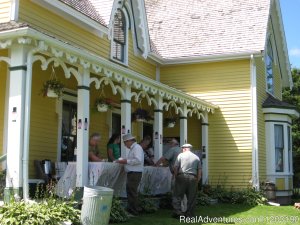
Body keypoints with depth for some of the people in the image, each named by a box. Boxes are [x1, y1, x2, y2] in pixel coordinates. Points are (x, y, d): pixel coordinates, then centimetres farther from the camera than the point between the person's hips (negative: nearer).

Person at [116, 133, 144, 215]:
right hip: (131, 173, 10)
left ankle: (134, 211, 0)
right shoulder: (132, 148, 18)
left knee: (132, 192, -6)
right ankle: (131, 209, 21)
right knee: (129, 191, 13)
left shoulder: (137, 148, -12)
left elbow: (138, 160, -23)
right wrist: (124, 161, 8)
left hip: (135, 174, -10)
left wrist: (126, 161, -16)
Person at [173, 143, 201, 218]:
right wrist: (197, 181, 15)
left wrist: (176, 177, 9)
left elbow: (175, 168, -2)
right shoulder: (196, 157, 14)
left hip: (182, 176, -2)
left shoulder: (181, 155, 6)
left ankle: (177, 211, -4)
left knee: (178, 195, 4)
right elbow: (199, 171, 10)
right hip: (193, 178, 2)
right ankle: (189, 214, 8)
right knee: (191, 197, 8)